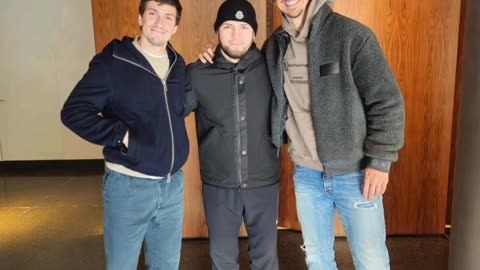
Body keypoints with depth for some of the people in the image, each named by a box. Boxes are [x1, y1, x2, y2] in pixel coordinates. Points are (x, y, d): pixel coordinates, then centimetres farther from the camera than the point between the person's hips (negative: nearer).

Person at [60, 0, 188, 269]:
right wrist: (121, 135, -19)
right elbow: (73, 111, -12)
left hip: (173, 184, 5)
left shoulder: (178, 65, 6)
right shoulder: (112, 62, -11)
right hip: (129, 185, -5)